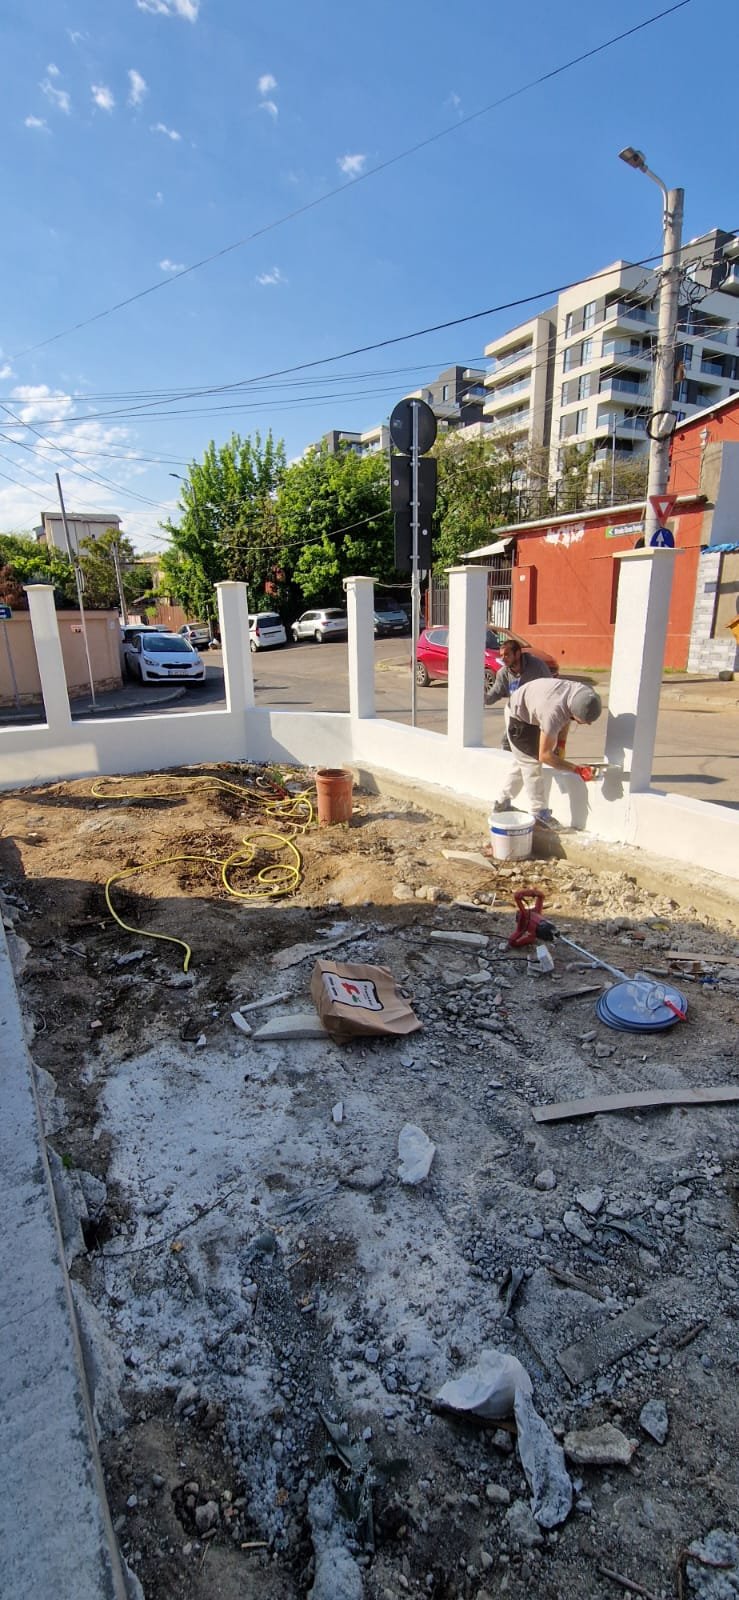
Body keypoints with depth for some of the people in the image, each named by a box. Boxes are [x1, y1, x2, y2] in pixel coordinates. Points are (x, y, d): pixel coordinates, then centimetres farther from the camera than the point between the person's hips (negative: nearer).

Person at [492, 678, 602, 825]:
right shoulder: (553, 713, -44)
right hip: (518, 715, -8)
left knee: (522, 762, 17)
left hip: (532, 712, 8)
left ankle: (503, 802, 30)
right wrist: (577, 770, -32)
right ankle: (539, 814, -1)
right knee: (531, 763, -9)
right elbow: (544, 755, -34)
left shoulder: (583, 693, -24)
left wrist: (561, 743, -5)